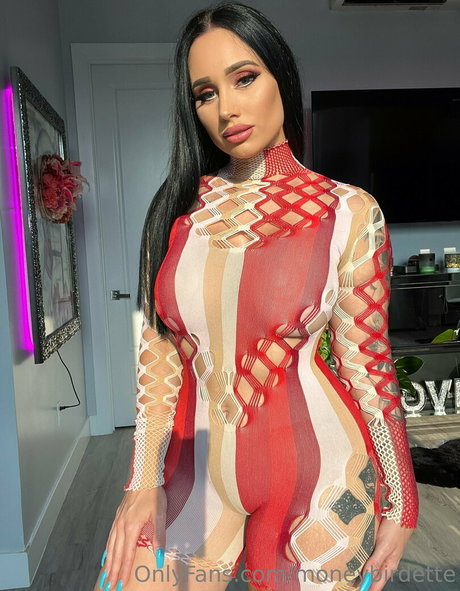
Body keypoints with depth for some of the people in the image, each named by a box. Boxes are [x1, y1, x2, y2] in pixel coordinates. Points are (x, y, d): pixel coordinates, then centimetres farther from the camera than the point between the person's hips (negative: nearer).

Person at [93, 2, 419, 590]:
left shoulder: (348, 212, -7)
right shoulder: (177, 210, 0)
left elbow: (367, 362, -3)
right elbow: (159, 352, 2)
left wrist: (399, 504, 3)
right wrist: (143, 482, 1)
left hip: (318, 468, -2)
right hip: (195, 466, 3)